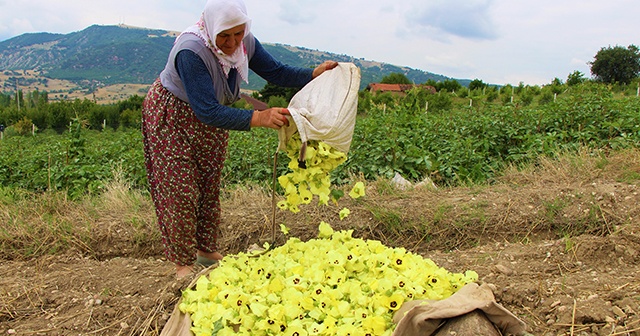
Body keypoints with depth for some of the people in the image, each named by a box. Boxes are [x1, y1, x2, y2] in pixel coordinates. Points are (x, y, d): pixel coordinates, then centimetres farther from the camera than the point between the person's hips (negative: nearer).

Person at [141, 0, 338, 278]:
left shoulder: (245, 42, -16)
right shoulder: (190, 51, -37)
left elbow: (276, 72, -5)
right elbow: (208, 112, -41)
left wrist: (315, 73, -20)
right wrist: (259, 118, -49)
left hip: (212, 116, 7)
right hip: (172, 117, -6)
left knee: (209, 185, 12)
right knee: (181, 189, -4)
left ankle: (207, 250, 28)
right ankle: (183, 264, 10)